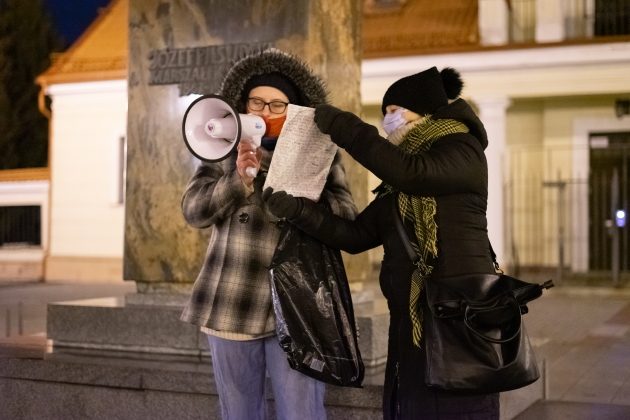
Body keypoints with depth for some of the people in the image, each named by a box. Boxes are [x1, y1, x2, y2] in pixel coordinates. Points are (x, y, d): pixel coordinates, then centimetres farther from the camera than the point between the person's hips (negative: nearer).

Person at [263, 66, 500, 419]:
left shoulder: (464, 153, -3)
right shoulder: (397, 186, 17)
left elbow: (413, 172, -22)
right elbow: (355, 236, 9)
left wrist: (344, 127, -15)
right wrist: (298, 210, -4)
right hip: (411, 320, 7)